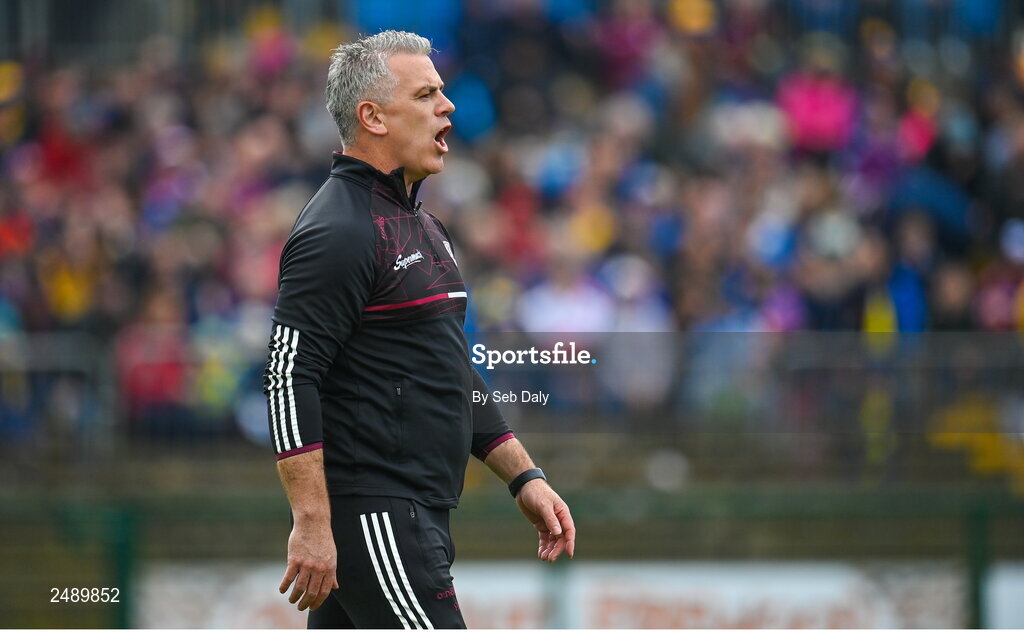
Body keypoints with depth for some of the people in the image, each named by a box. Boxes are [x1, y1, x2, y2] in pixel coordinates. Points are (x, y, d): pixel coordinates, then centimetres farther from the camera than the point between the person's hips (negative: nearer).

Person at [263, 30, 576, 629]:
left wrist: (524, 476, 22)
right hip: (371, 514, -10)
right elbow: (290, 377, -18)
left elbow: (457, 377, 28)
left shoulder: (422, 225, 20)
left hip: (418, 514, 10)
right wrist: (311, 524, -23)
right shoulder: (338, 232, -12)